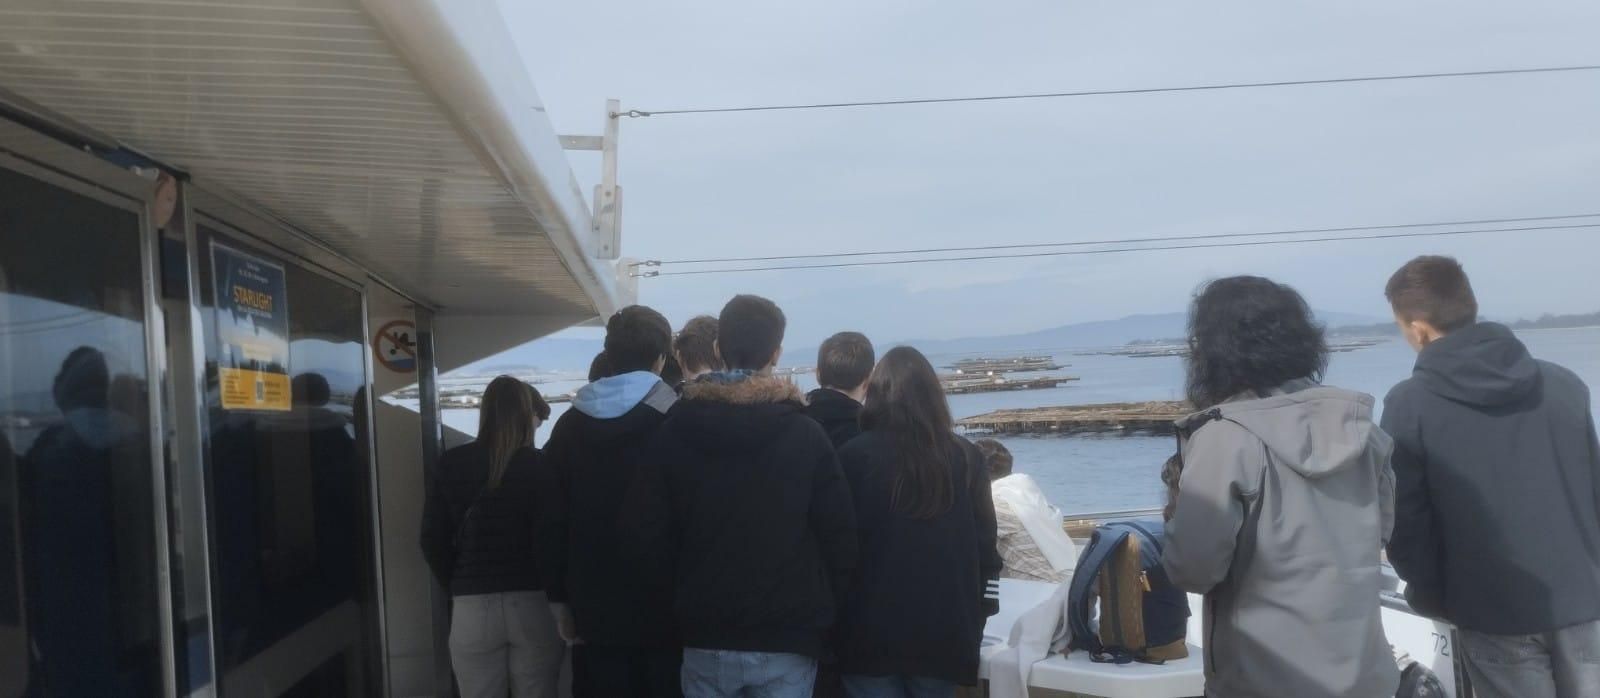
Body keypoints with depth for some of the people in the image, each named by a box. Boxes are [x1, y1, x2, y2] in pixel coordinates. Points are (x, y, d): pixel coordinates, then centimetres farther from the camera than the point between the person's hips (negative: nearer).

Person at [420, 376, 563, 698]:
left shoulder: (452, 464, 1)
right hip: (535, 602, -1)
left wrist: (459, 586, 13)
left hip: (473, 605, 2)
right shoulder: (542, 465, -5)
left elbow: (433, 540, 2)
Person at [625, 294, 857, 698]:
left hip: (705, 637, 2)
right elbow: (839, 537, -5)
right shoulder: (805, 434, -6)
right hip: (787, 638, -1)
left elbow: (646, 533, -1)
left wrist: (680, 598, 11)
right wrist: (821, 613, 7)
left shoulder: (673, 431, -1)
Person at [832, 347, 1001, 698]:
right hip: (944, 632, 3)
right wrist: (971, 620, 16)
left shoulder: (855, 455, -9)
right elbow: (985, 547, 4)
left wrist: (837, 620, 8)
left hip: (872, 631, -3)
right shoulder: (965, 458, -1)